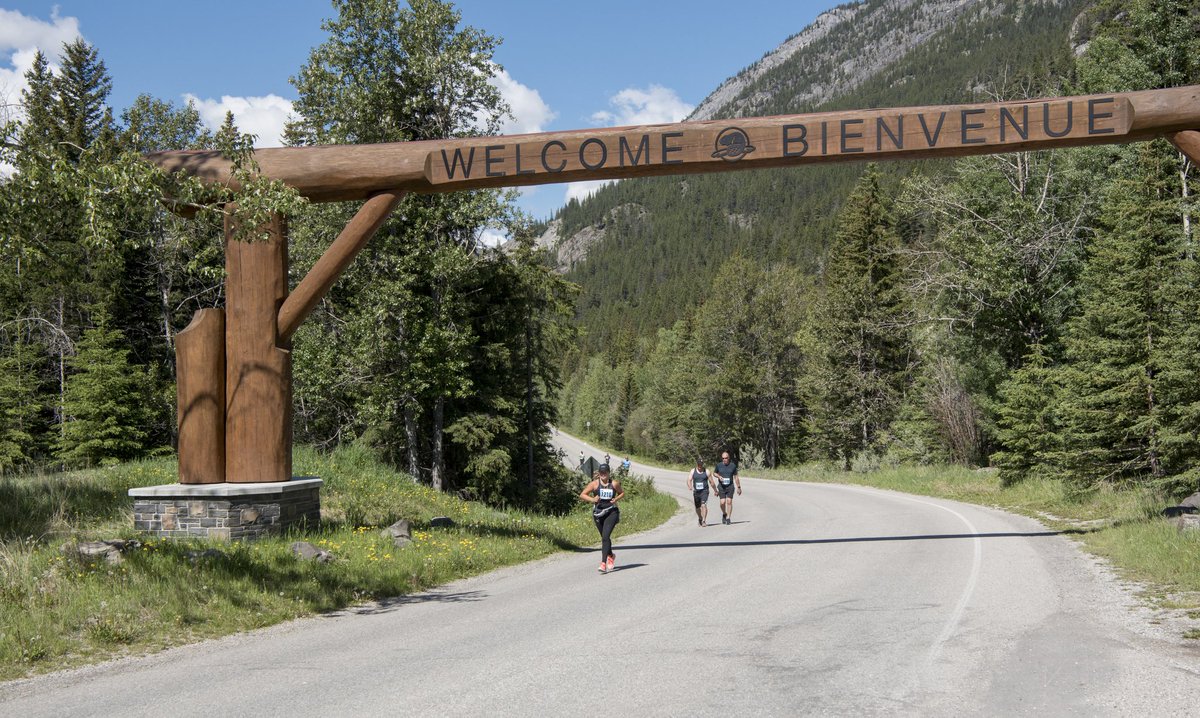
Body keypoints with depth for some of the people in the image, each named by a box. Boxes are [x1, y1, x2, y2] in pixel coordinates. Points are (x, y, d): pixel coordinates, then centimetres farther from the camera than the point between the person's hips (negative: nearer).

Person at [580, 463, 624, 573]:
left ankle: (603, 564, -22)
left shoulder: (614, 483, 0)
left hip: (611, 512, -2)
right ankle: (611, 556, 45)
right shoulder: (595, 483, -2)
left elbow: (622, 493, 16)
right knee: (604, 538, 17)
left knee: (605, 537, -17)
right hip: (598, 513, 2)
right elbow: (582, 495, -1)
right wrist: (592, 499, -17)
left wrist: (616, 499, -4)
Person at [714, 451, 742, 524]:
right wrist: (719, 476, -6)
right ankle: (724, 514, 20)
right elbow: (714, 473, 16)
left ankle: (728, 518, 0)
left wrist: (739, 487, 9)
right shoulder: (718, 465, 0)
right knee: (722, 502, -8)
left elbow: (736, 477, 8)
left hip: (730, 486, 0)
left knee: (729, 502, -7)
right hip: (721, 486, 0)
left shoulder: (733, 465, 1)